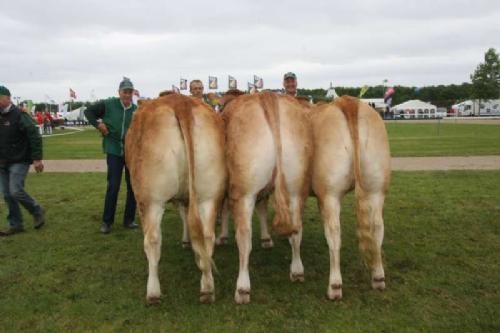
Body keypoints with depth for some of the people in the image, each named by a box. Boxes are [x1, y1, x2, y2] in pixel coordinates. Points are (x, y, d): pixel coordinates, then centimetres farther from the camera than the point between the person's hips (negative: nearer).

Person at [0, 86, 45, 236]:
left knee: (16, 191, -12)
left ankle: (37, 212, 13)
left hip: (19, 161, -7)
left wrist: (37, 158, -17)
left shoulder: (19, 115, -13)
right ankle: (15, 225, 18)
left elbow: (35, 137, -14)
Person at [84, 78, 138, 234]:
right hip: (114, 151, -2)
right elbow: (88, 111, 6)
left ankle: (129, 219, 21)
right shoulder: (108, 104, -4)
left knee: (133, 185, 7)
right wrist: (97, 124, -6)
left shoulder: (136, 110, -3)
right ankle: (107, 221, 13)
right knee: (113, 186, -1)